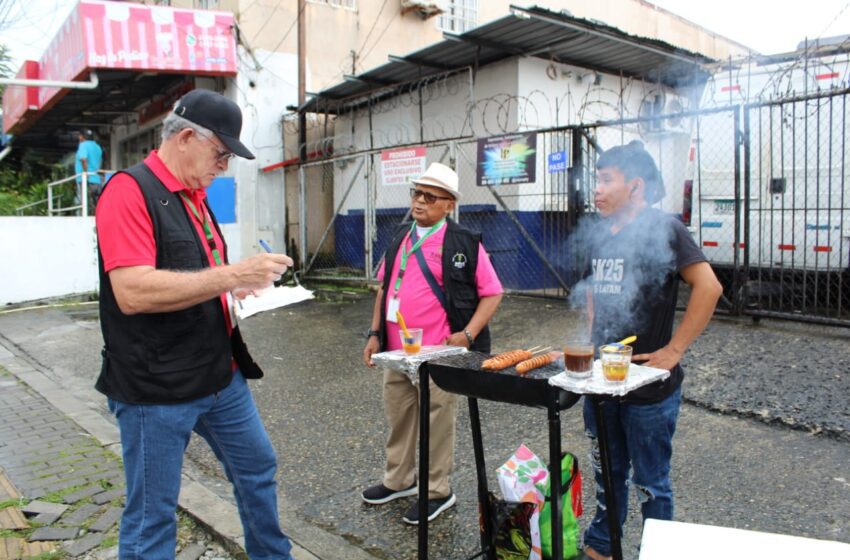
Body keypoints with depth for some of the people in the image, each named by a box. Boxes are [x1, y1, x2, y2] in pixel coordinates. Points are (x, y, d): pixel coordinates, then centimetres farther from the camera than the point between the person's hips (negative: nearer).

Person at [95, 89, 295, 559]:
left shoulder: (193, 195, 12)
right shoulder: (130, 191, -16)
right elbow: (132, 292, -27)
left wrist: (235, 286, 6)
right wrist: (231, 274, -27)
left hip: (222, 376, 9)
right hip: (157, 390, -9)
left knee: (258, 469, 21)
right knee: (152, 518, 6)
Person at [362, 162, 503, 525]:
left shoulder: (464, 243, -8)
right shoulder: (400, 239, 11)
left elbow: (492, 293, -6)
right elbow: (384, 288, 18)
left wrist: (467, 335, -16)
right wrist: (375, 334, 12)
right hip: (396, 353, 6)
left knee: (437, 423, 6)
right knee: (398, 418, 18)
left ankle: (437, 491, 25)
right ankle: (399, 480, 38)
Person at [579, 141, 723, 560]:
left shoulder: (662, 228, -13)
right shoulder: (601, 232, 9)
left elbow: (708, 287, -21)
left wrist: (673, 350, -20)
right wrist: (591, 339, 10)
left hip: (648, 385, -7)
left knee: (649, 483, 10)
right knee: (606, 474, 22)